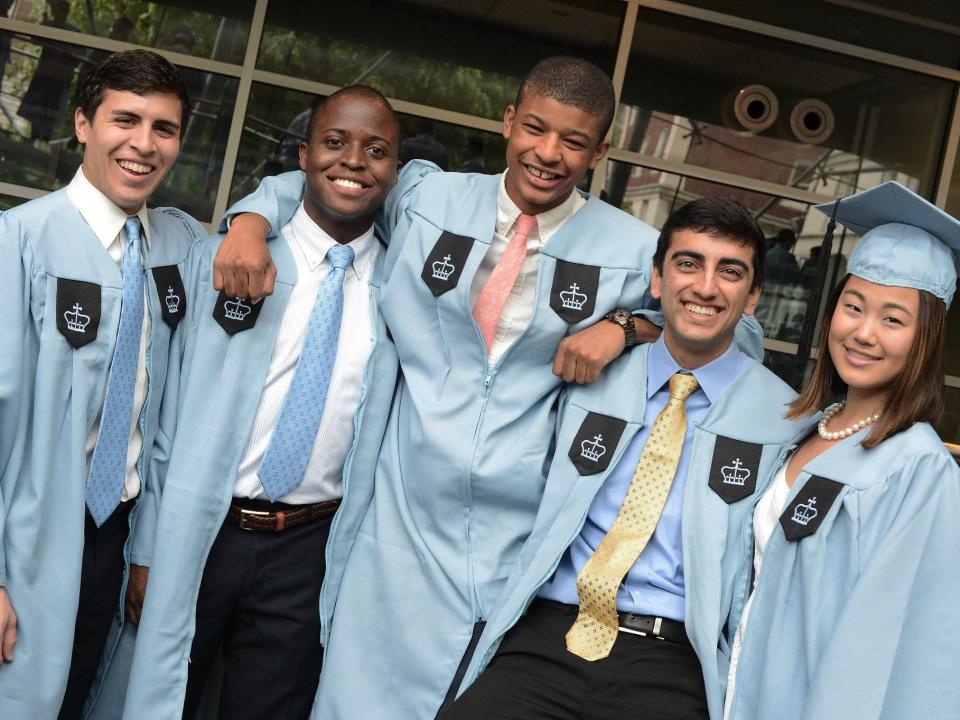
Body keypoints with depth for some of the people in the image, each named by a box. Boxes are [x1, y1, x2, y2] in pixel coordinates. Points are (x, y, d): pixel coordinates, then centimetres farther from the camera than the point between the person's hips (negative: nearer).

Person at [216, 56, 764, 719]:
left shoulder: (632, 249, 0)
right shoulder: (427, 197, 4)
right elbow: (306, 185, 17)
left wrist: (625, 326, -9)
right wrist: (251, 225, -3)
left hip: (521, 537, -1)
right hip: (402, 517, 1)